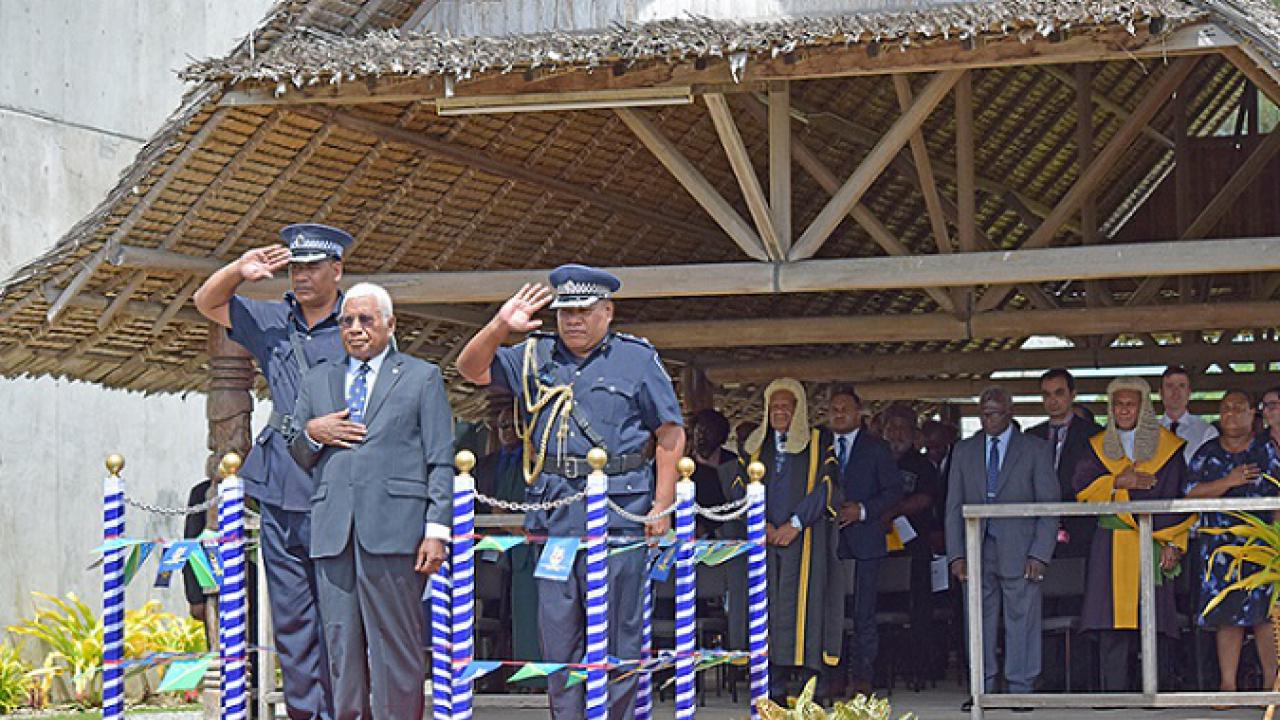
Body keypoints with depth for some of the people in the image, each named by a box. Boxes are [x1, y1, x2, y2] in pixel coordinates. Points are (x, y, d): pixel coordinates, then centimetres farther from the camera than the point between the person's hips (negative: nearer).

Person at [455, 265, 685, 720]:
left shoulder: (637, 359, 5)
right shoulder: (535, 356, 15)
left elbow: (671, 435, 3)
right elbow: (471, 369, 11)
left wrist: (662, 506, -3)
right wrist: (500, 327, -7)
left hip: (618, 511, -4)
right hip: (553, 511, 4)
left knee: (616, 628, -2)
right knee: (557, 628, 5)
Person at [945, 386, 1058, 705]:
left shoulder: (1036, 449, 5)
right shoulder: (964, 451, 13)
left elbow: (1049, 505, 1)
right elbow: (954, 506, 11)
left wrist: (1039, 554, -8)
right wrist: (956, 554, 1)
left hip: (1019, 552, -2)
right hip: (976, 552, 3)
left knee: (1021, 621, -3)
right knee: (979, 622, 3)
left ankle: (1020, 689, 2)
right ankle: (982, 688, 8)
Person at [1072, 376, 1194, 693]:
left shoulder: (1168, 447, 6)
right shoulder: (1099, 447, 14)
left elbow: (1180, 500, 2)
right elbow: (1080, 485, 2)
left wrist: (1174, 543, -8)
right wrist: (1119, 482, -11)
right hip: (1111, 545, 2)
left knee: (1152, 619, -6)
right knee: (1112, 623, -4)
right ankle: (1113, 692, -2)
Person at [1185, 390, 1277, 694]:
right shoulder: (1207, 453, 12)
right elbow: (1191, 494, 2)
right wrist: (1229, 482, -11)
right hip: (1221, 544, 2)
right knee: (1227, 616, -2)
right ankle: (1228, 684, -1)